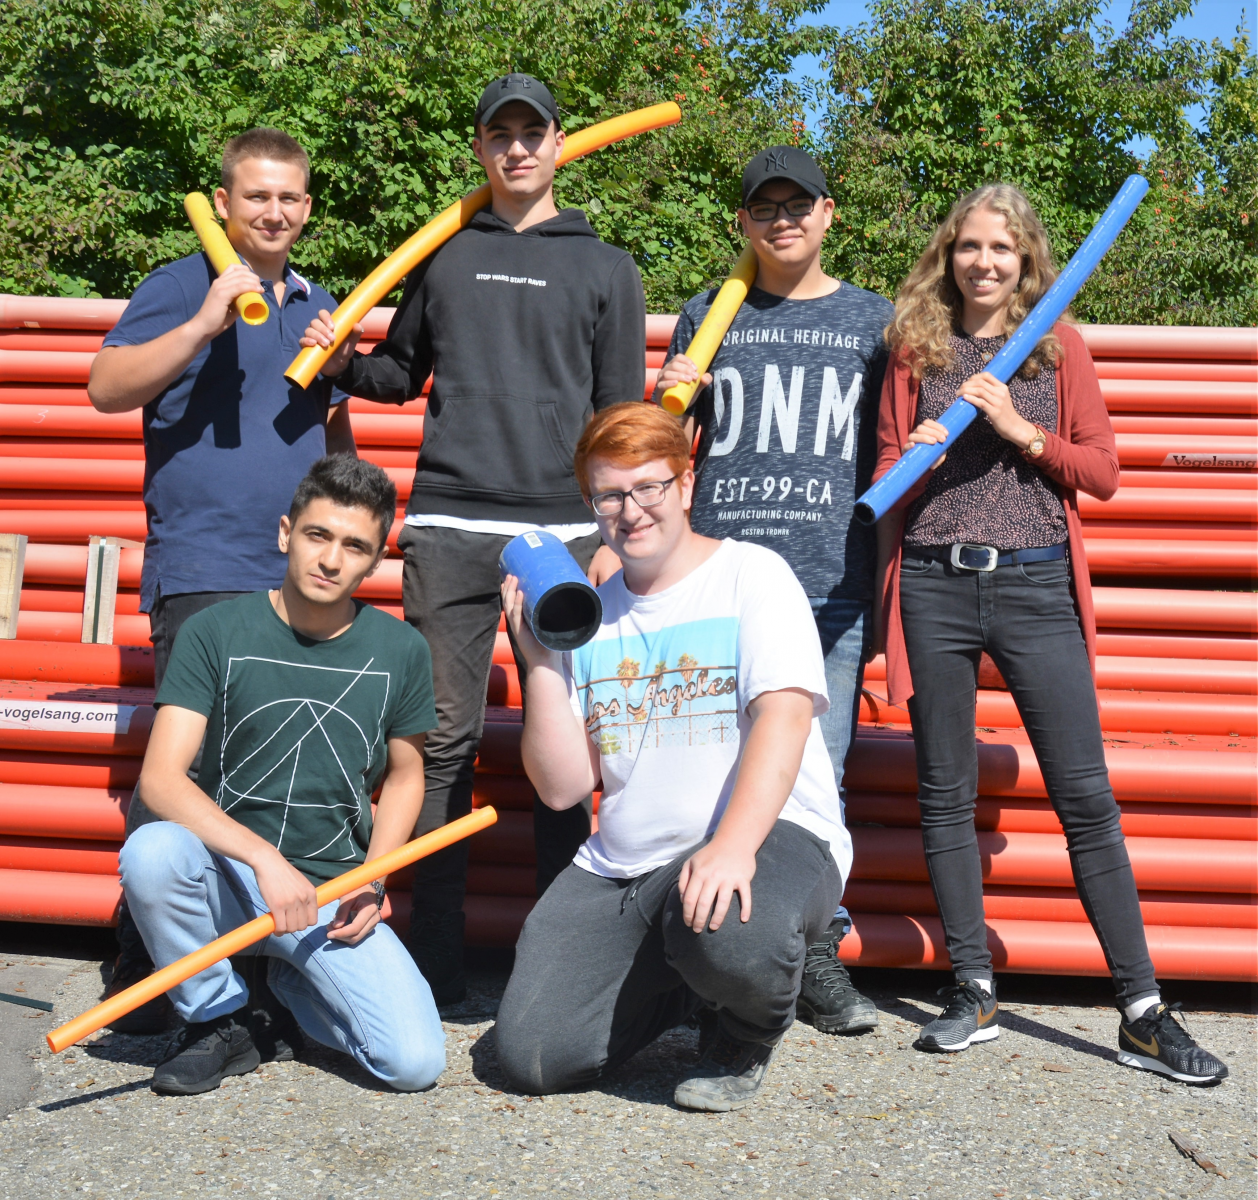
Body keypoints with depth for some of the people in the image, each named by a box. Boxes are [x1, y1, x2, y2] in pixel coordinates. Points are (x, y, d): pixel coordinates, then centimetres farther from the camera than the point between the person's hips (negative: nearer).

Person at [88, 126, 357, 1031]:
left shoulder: (320, 305, 21)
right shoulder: (179, 287, 3)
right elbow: (106, 388, -10)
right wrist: (205, 325, -19)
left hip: (305, 577, 6)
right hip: (203, 573, -6)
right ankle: (142, 969, 1)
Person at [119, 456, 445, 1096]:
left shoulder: (400, 651, -2)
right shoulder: (215, 631, -8)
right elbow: (160, 778, -16)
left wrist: (371, 880, -3)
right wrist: (265, 858, -29)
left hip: (331, 896, 2)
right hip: (226, 874, -1)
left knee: (416, 1061, -17)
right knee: (151, 850, -36)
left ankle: (293, 983, 16)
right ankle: (217, 1020, -7)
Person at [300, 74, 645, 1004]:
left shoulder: (607, 269, 12)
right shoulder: (442, 254, 16)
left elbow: (622, 417, 8)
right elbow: (404, 372, 23)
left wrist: (615, 536, -1)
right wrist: (346, 362, 2)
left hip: (563, 530, -1)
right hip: (448, 526, 1)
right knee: (445, 737, 1)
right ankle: (436, 955, 9)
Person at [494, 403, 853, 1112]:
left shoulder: (752, 574, -1)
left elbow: (783, 716, -17)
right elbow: (562, 787, 6)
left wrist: (733, 844, -33)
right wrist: (541, 659, -4)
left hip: (771, 836, -4)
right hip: (621, 868, 5)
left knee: (730, 933, -38)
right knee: (534, 1057, -9)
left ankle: (751, 1035, 0)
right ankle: (683, 986, 20)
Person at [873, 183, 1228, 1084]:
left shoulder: (1061, 349, 10)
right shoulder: (916, 350, 11)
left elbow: (1103, 473, 5)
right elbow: (885, 478, 13)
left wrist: (1019, 429, -8)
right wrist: (915, 455, -8)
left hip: (1035, 585, -1)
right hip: (935, 587, 1)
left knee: (1086, 796, -2)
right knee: (946, 795, 5)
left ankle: (1144, 1013, 6)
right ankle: (975, 994, 18)